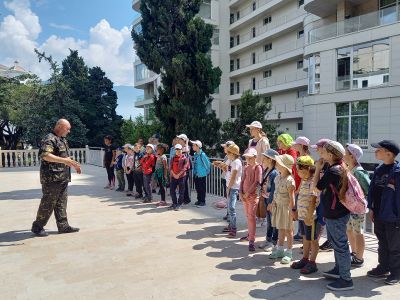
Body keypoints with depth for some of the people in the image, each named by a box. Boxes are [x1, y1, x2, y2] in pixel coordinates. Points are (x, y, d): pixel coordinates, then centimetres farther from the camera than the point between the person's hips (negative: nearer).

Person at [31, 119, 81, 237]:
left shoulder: (63, 140, 18)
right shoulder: (49, 139, -13)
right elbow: (45, 155, -29)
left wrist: (74, 165, 25)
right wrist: (64, 160, -35)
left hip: (63, 178, 9)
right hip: (52, 178, -9)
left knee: (61, 203, 12)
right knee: (48, 204, 0)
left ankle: (63, 226, 19)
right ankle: (37, 227, 14)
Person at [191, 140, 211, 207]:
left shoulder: (202, 154, -19)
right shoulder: (195, 154, 6)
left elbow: (207, 163, -13)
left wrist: (207, 172, -4)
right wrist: (194, 171, 15)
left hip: (201, 175, -8)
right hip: (196, 174, 8)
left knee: (202, 189, 3)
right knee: (197, 188, 16)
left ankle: (202, 202, 14)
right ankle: (199, 200, 29)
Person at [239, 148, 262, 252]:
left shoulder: (258, 167, -9)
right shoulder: (246, 168, 12)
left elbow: (257, 182, -17)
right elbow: (242, 181, 10)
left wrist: (248, 193, -17)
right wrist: (240, 193, -3)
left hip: (253, 195, -7)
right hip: (244, 196, 7)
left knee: (251, 217, -8)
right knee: (248, 216, 17)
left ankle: (252, 241, -6)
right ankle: (250, 234, 32)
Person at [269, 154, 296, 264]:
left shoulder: (289, 180, -19)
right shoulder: (277, 178, 6)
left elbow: (292, 196, -17)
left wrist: (292, 210, -16)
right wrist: (273, 204, 15)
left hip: (286, 207, -7)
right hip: (278, 206, 8)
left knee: (288, 230, 4)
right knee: (281, 229, 17)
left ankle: (289, 253, 15)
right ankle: (279, 249, 29)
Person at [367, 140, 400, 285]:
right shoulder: (379, 169, 5)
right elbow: (372, 189, 9)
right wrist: (371, 208, 9)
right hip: (379, 215, 7)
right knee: (382, 244, 19)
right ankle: (383, 268, 34)